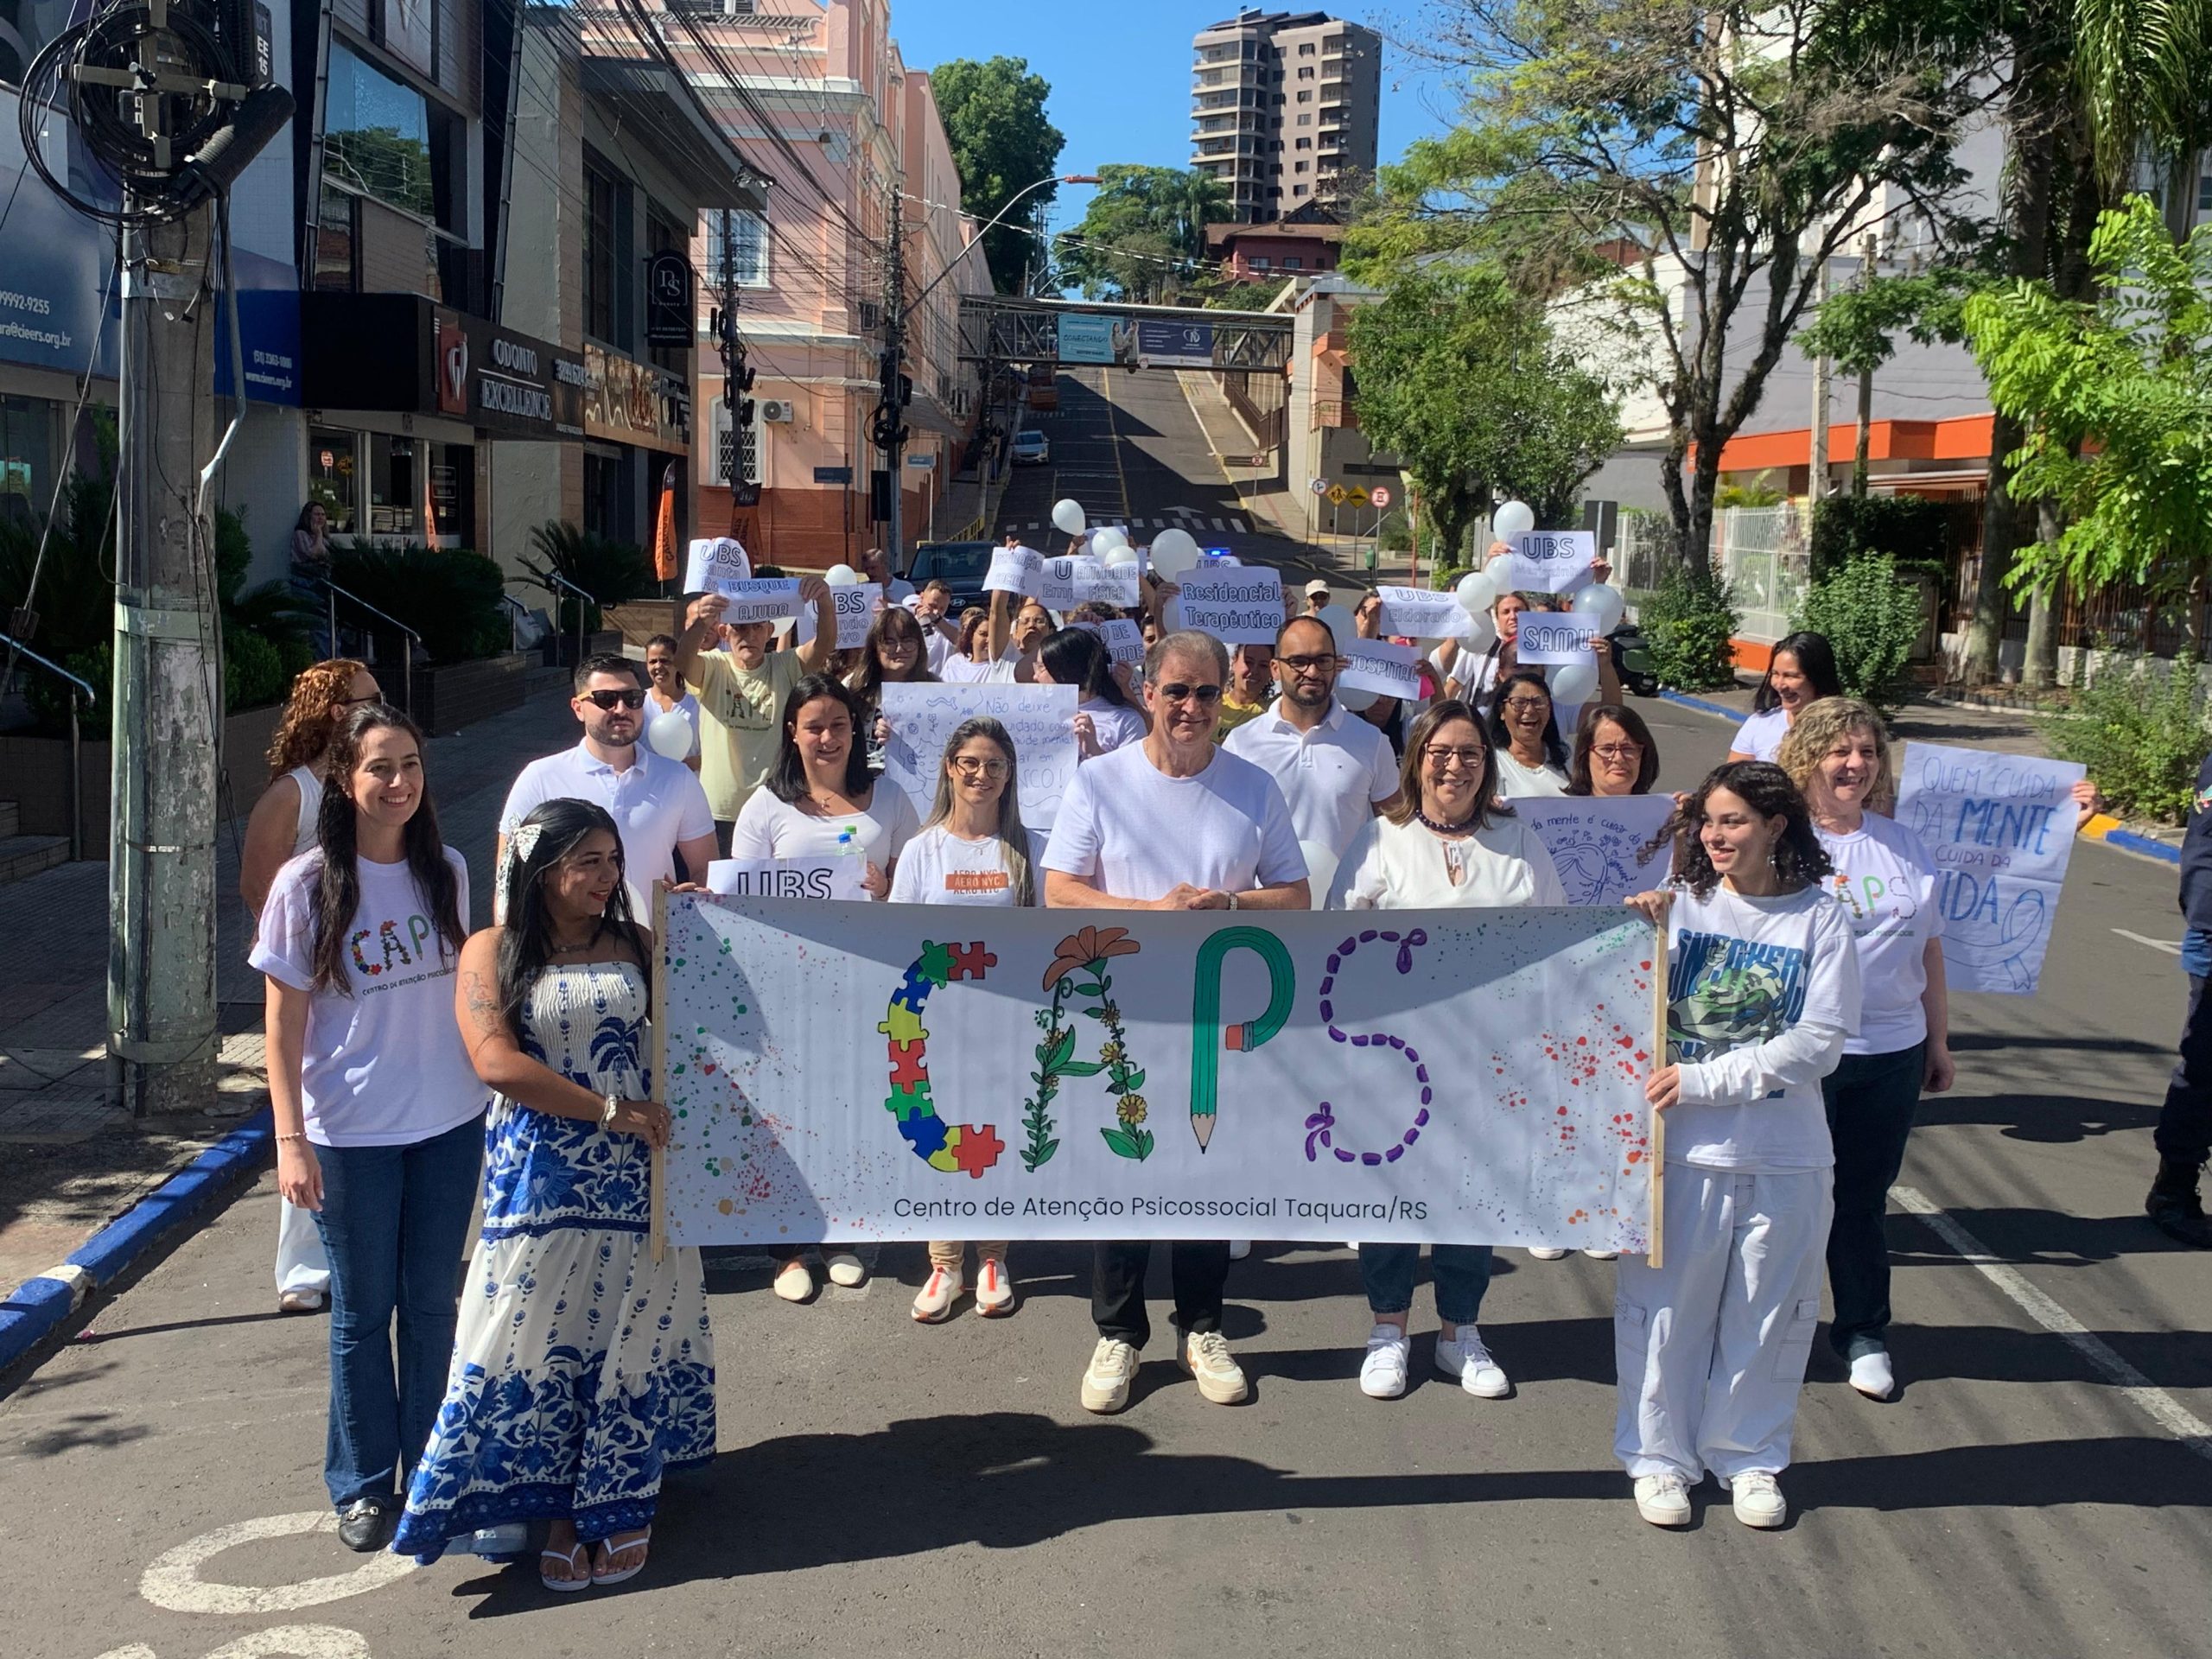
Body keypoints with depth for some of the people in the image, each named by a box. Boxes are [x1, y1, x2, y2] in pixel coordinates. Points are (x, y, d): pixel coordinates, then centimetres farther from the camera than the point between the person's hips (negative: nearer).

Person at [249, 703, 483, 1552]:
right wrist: (291, 1139, -13)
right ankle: (364, 1485, 24)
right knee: (363, 1310, 8)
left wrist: (492, 1086, 13)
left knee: (431, 1303, 12)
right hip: (353, 1132, -3)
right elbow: (283, 1024, -7)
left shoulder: (446, 871, 1)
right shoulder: (306, 885, -10)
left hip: (450, 1123, 3)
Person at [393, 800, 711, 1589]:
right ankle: (556, 1506, 16)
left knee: (628, 1332, 6)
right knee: (542, 1339, 2)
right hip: (539, 1180, -2)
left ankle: (621, 1501, 20)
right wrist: (610, 1109, -14)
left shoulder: (636, 947, 9)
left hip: (630, 1175, 2)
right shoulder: (493, 952, 0)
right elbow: (496, 1061, -11)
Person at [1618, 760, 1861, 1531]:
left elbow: (1820, 1041, -9)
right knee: (1667, 1306, 7)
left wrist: (1704, 1080, -14)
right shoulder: (1679, 903, -1)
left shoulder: (1820, 918, -3)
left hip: (1785, 1156, 0)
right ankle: (1660, 1456, 24)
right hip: (1682, 1149, 0)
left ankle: (1750, 1457, 29)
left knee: (1766, 1314, 11)